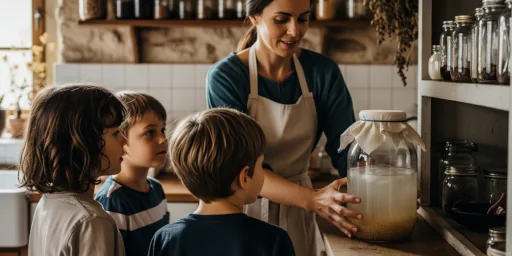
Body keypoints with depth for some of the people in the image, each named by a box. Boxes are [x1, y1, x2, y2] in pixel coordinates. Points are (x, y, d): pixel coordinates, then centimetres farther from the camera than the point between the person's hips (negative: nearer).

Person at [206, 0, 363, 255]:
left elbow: (345, 146, -12)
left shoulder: (323, 71, -8)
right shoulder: (225, 77, -18)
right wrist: (313, 199, -38)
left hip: (297, 212, 3)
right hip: (244, 208, -3)